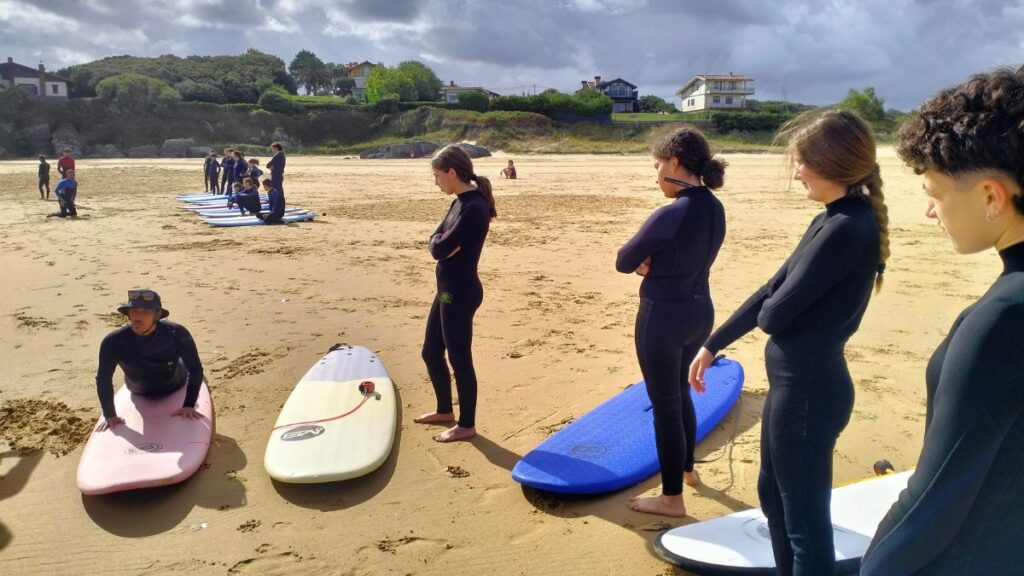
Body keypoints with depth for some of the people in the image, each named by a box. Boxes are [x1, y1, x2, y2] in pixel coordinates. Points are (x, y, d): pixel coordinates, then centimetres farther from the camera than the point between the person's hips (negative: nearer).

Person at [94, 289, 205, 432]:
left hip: (176, 388, -2)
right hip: (139, 396, 2)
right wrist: (110, 415, -22)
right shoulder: (113, 342, -34)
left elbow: (196, 370, -28)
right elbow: (103, 379, -22)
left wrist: (189, 406, -31)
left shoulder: (177, 334, -37)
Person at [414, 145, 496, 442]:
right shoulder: (460, 202, 10)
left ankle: (467, 425, 17)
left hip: (460, 292, -10)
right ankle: (445, 410, 36)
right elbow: (434, 242, 8)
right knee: (431, 352, 19)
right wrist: (442, 242, -11)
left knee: (459, 357, 2)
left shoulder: (474, 207, -21)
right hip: (447, 290, 10)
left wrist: (442, 243, -5)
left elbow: (441, 249, -25)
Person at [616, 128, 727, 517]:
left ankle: (672, 498, 19)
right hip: (700, 312, 9)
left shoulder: (671, 214, -23)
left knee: (665, 405, 5)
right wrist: (651, 262, -6)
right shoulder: (715, 208, 3)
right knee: (681, 393, 27)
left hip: (664, 317, -8)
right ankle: (686, 468, 45)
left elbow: (623, 262, -13)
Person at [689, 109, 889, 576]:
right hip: (793, 380, 10)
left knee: (805, 519, 4)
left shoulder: (846, 229, -21)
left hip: (808, 387, -10)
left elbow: (774, 315, -21)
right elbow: (768, 294, 13)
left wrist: (770, 311, 3)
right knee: (772, 494, 24)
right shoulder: (832, 221, 9)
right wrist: (711, 346, 17)